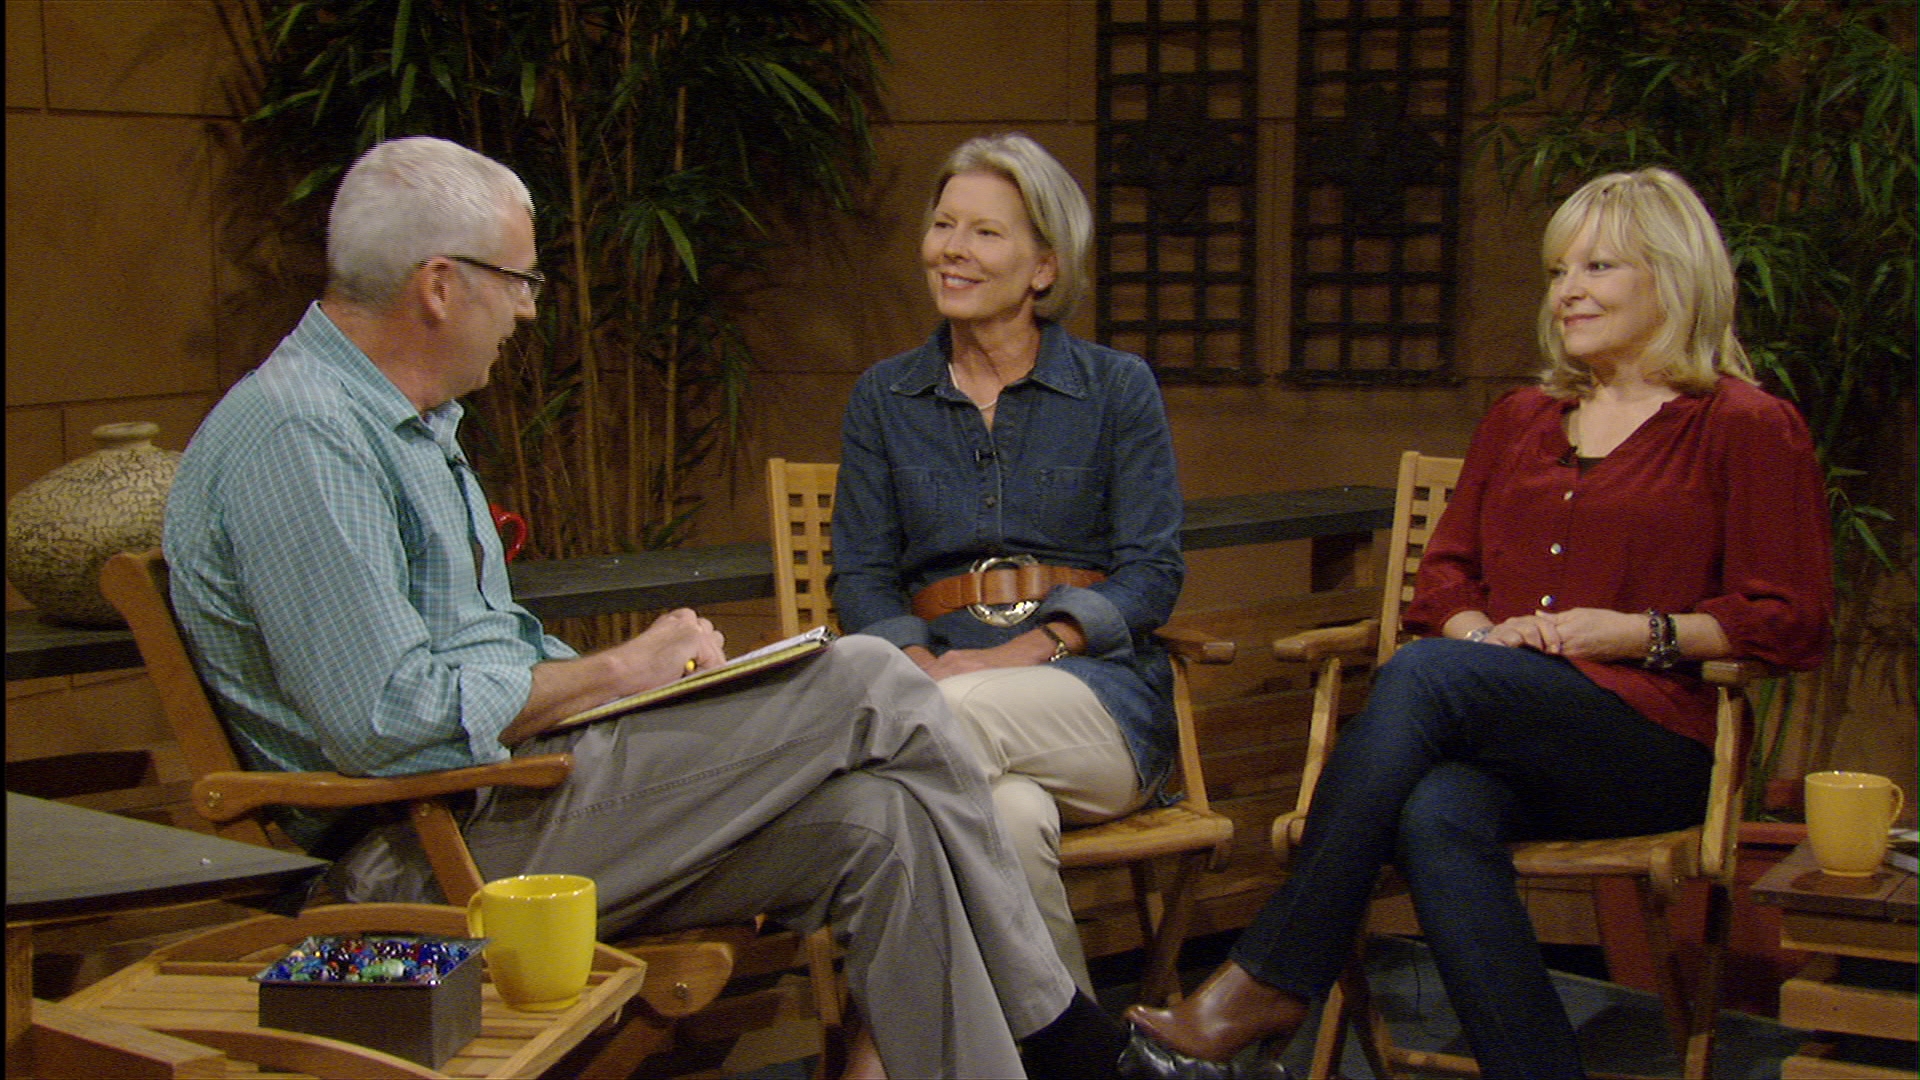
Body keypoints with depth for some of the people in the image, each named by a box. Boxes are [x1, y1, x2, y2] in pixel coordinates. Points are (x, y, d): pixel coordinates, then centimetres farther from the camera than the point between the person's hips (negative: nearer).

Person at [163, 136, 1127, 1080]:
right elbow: (390, 720, -24)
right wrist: (613, 673, -12)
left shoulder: (407, 422, 19)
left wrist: (637, 672, 7)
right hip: (435, 847, -10)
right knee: (871, 687, -15)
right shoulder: (299, 438, -17)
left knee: (874, 821, -10)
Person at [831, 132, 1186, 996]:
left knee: (958, 717, -36)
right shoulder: (884, 399, 17)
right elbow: (861, 576, 10)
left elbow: (1153, 571, 2)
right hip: (941, 668, 1)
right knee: (1011, 814, -37)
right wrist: (918, 660, -11)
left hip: (1096, 689, -1)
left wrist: (1031, 649, -13)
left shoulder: (1117, 389, 10)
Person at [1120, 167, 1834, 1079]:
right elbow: (1444, 575, 22)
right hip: (1504, 743, 4)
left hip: (1654, 743, -4)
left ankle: (1265, 989, -31)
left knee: (1422, 673, -31)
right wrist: (1480, 631, -1)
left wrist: (1639, 633, -11)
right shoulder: (1517, 422, 25)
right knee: (1437, 817, -34)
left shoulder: (1746, 428, 8)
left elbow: (1791, 623, 1)